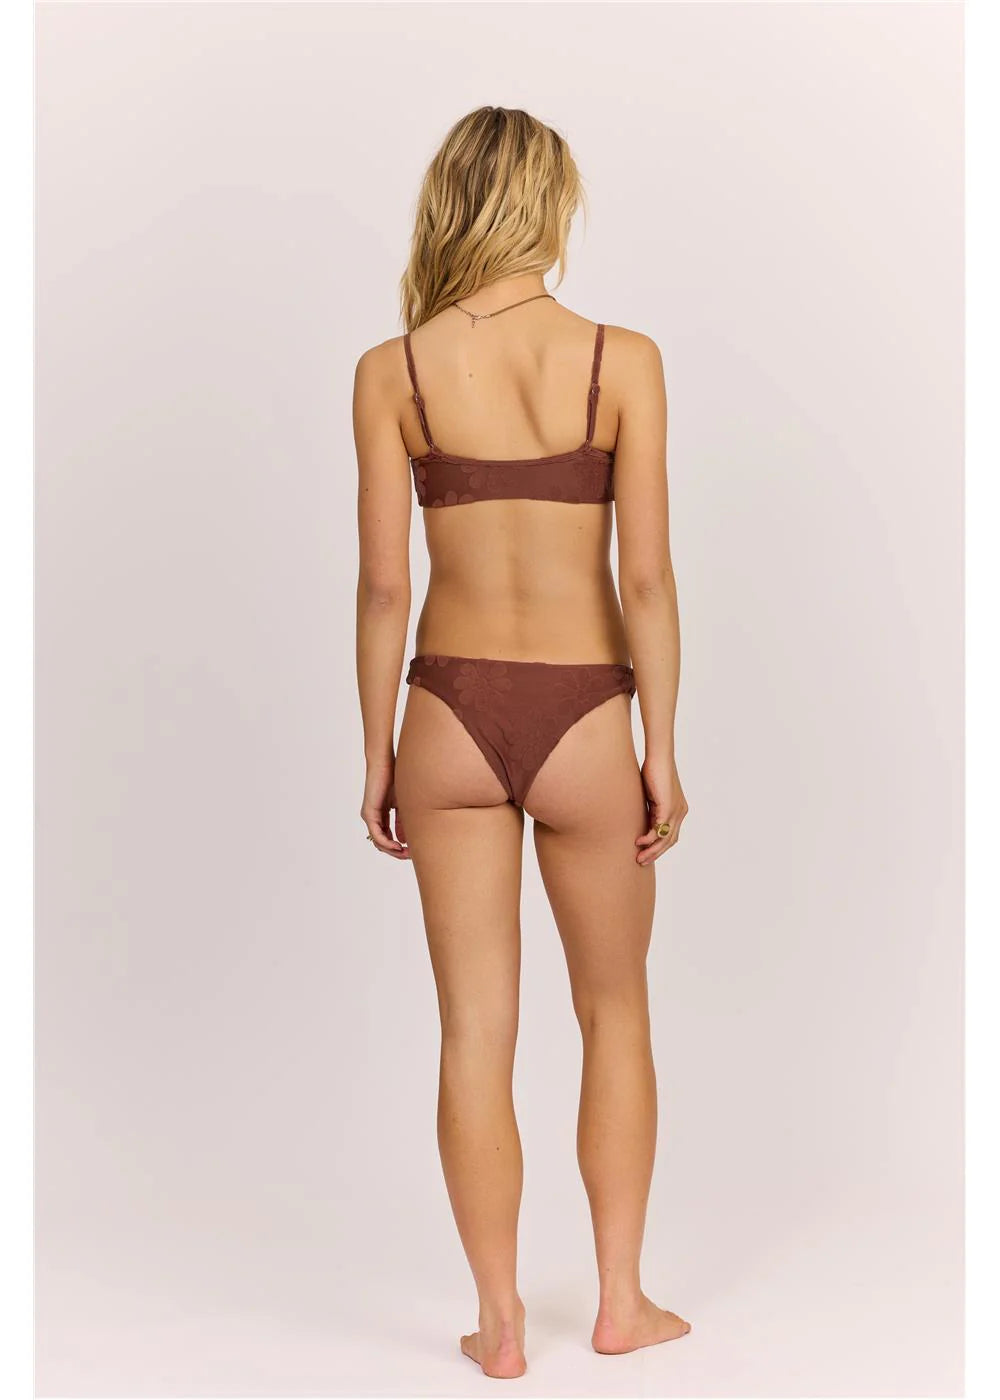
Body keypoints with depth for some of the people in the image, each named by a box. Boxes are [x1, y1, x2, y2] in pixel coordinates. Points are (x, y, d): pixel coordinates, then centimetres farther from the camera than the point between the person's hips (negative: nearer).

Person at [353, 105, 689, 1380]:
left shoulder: (391, 373, -4)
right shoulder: (622, 361, -8)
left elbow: (383, 584, -4)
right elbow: (646, 578, -10)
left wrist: (377, 752, 5)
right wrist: (662, 750, -2)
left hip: (452, 715, 1)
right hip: (582, 720, -1)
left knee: (475, 1034, 10)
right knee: (615, 1014, 19)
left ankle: (500, 1323, 19)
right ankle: (621, 1300, 27)